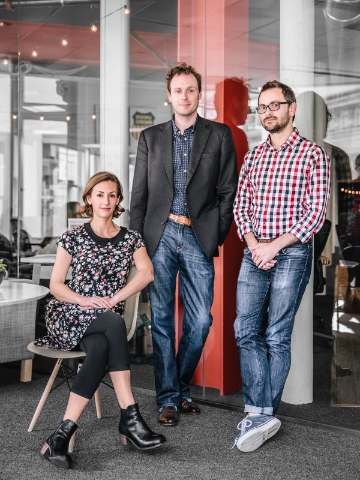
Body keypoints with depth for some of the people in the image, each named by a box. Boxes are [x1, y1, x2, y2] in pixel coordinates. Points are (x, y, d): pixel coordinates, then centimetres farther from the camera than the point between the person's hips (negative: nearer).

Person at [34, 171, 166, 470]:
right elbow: (55, 285, 5)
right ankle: (130, 417, -38)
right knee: (115, 323, -36)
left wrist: (112, 299, -19)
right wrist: (83, 300, -15)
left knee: (100, 348, -36)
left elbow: (146, 273, -7)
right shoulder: (73, 238, 9)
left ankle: (63, 434, -36)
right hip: (70, 316, -2)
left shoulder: (130, 239, 12)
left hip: (108, 320, 2)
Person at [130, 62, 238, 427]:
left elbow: (228, 191, 5)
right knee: (161, 318, 3)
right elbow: (139, 194, 10)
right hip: (159, 236, 1)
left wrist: (217, 236, -1)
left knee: (200, 321, 0)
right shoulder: (151, 137, 11)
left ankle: (181, 386, 21)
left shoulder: (219, 135, 7)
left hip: (198, 237, -1)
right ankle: (168, 398, 12)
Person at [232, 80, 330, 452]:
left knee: (277, 337, 0)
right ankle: (261, 416, 2)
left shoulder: (312, 154, -2)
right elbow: (241, 205, 11)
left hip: (292, 253, -5)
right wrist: (253, 243, -7)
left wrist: (274, 245, -14)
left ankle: (261, 414, 9)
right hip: (254, 253, 5)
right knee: (246, 330, -2)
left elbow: (315, 213, -8)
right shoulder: (253, 156, 14)